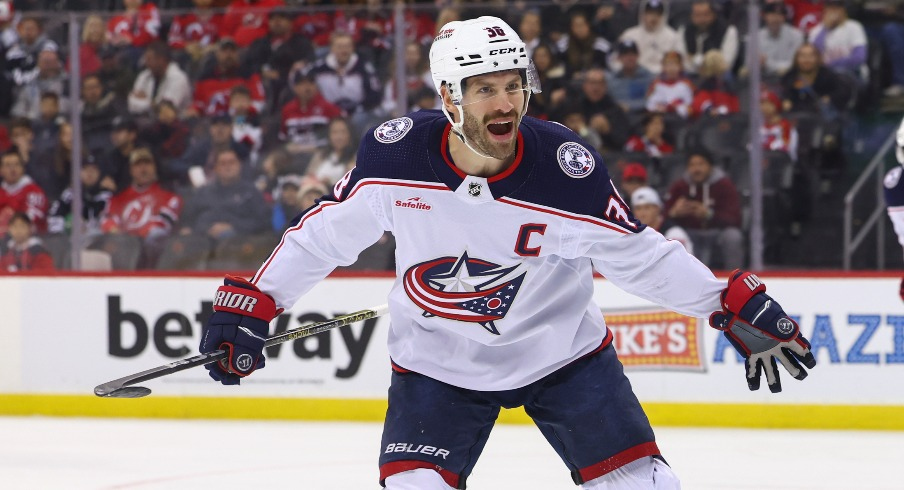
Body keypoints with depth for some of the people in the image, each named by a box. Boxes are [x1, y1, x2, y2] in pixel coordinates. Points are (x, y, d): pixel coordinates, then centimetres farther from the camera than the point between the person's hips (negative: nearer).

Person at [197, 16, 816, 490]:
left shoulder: (567, 167, -21)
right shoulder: (396, 152, -18)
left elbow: (638, 255, -10)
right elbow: (329, 231, -4)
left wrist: (734, 305, -15)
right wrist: (250, 304, -4)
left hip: (562, 348, 0)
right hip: (437, 360, 0)